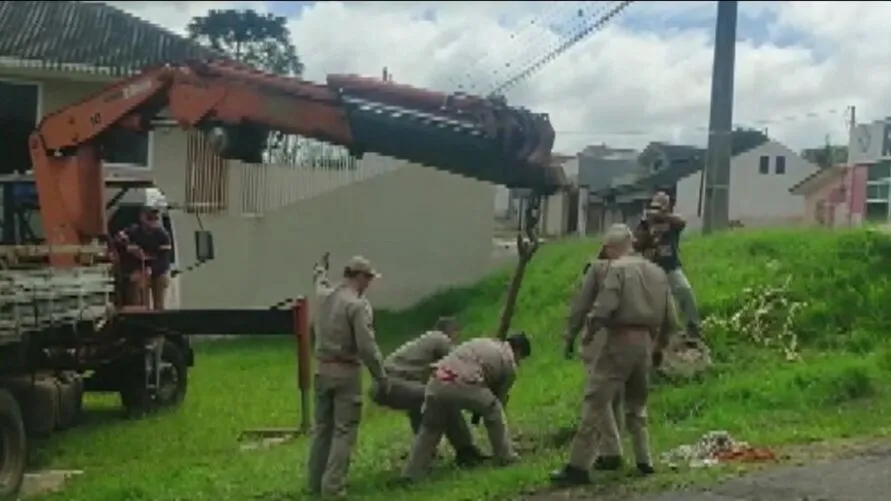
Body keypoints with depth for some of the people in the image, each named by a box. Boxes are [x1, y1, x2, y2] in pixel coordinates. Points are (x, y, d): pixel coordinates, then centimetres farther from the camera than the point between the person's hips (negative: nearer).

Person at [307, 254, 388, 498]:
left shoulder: (324, 295, 6)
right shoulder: (358, 305, -15)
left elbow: (321, 283, 34)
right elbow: (367, 347, -20)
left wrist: (321, 271, 56)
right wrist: (381, 376, -9)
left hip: (322, 369, 7)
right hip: (346, 373, -7)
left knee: (322, 427, 16)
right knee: (344, 431, -1)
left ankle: (316, 482, 23)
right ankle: (332, 486, -3)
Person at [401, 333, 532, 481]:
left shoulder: (482, 341, 36)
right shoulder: (510, 365, 20)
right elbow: (500, 398, 28)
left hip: (436, 382, 6)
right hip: (462, 385, -5)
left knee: (429, 429, 21)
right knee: (493, 410, 20)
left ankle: (410, 474, 19)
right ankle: (506, 456, 26)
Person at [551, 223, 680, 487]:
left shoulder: (617, 268, -5)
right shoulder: (657, 272, 16)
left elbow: (603, 308, -17)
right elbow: (670, 319, 15)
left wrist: (589, 332, 0)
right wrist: (660, 346, 28)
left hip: (621, 340, -7)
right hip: (645, 342, 7)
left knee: (596, 401, -8)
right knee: (637, 403, 22)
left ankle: (578, 466, -12)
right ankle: (644, 461, 22)